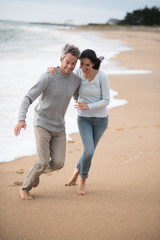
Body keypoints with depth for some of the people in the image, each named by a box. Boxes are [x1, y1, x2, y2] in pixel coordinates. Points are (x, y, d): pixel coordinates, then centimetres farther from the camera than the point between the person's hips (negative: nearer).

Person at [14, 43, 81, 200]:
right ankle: (25, 188, 14)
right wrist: (21, 119, -40)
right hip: (42, 125, -5)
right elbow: (28, 99, -26)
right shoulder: (47, 77, -20)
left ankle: (37, 171, 29)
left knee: (58, 163, -4)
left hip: (59, 128, 5)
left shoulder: (75, 80, -3)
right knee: (43, 162, -11)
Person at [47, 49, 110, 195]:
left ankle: (78, 171, 39)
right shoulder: (78, 72, -11)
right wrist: (53, 70, -19)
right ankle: (83, 180, 12)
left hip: (100, 119, 0)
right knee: (89, 151, -15)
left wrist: (87, 106, -29)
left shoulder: (102, 76, -19)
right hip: (84, 118, 0)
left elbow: (106, 101, -15)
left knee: (90, 152, 9)